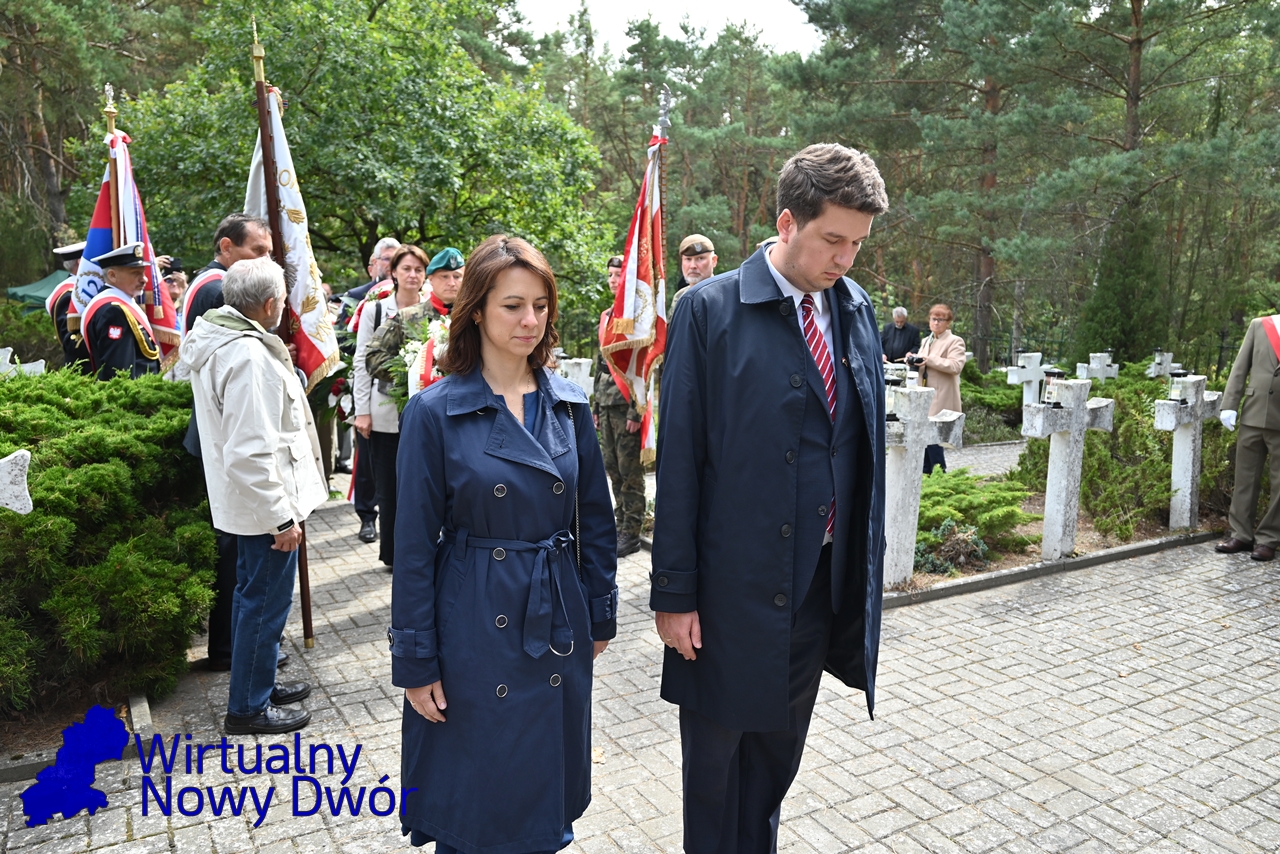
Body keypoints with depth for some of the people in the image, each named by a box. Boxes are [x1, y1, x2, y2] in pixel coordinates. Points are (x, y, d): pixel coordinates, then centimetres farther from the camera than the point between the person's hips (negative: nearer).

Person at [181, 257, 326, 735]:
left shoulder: (218, 340, 6)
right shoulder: (250, 357, -26)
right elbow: (251, 453, -28)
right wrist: (282, 516, -23)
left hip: (244, 499, 10)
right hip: (265, 503, -10)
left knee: (253, 596, 21)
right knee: (266, 602, 3)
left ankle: (259, 683, 38)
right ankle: (249, 707, 18)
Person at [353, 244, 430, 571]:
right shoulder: (374, 310, 3)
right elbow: (362, 362, 3)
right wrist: (362, 410, -2)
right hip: (385, 412, 0)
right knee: (388, 486, 5)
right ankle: (393, 553, 18)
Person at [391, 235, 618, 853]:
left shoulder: (569, 405, 0)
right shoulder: (434, 411, -11)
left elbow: (594, 518, 8)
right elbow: (415, 544, -8)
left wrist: (601, 614, 8)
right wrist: (416, 663, -6)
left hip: (559, 624, 4)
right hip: (475, 625, -3)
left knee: (549, 787, 19)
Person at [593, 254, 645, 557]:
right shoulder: (606, 316, 16)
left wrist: (636, 410, -18)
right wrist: (596, 404, 18)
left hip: (627, 404, -8)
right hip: (607, 404, 8)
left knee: (630, 472, -2)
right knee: (612, 468, 14)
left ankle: (631, 534, 5)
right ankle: (620, 522, 26)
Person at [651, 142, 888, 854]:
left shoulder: (858, 309, 5)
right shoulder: (712, 309, -11)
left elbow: (868, 444, 10)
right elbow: (679, 459, -11)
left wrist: (867, 564, 9)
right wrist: (674, 593, -11)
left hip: (825, 577, 5)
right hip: (736, 581, -5)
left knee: (780, 749, 22)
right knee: (716, 752, 13)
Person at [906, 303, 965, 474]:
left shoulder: (955, 341, -4)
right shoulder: (926, 341, 18)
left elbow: (956, 366, -18)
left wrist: (930, 359, -22)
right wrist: (914, 361, 3)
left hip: (940, 399, -7)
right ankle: (926, 472, 18)